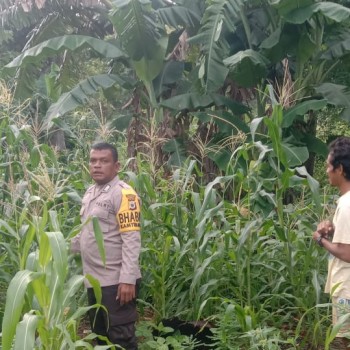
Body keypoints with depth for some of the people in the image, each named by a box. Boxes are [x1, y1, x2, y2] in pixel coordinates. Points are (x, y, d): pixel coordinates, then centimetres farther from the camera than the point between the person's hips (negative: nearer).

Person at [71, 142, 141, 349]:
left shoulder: (123, 194, -13)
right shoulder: (90, 193, 13)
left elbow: (131, 239, -18)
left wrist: (127, 279, -23)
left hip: (116, 281, -8)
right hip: (94, 280, 9)